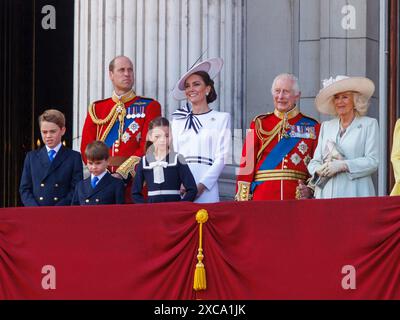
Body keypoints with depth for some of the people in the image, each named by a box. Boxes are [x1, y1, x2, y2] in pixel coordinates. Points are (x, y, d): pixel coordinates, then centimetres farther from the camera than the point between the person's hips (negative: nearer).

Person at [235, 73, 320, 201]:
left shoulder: (312, 127, 9)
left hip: (298, 196, 0)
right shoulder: (260, 124, 10)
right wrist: (243, 199, -5)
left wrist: (310, 189, -11)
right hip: (262, 199, 0)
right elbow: (247, 163, 4)